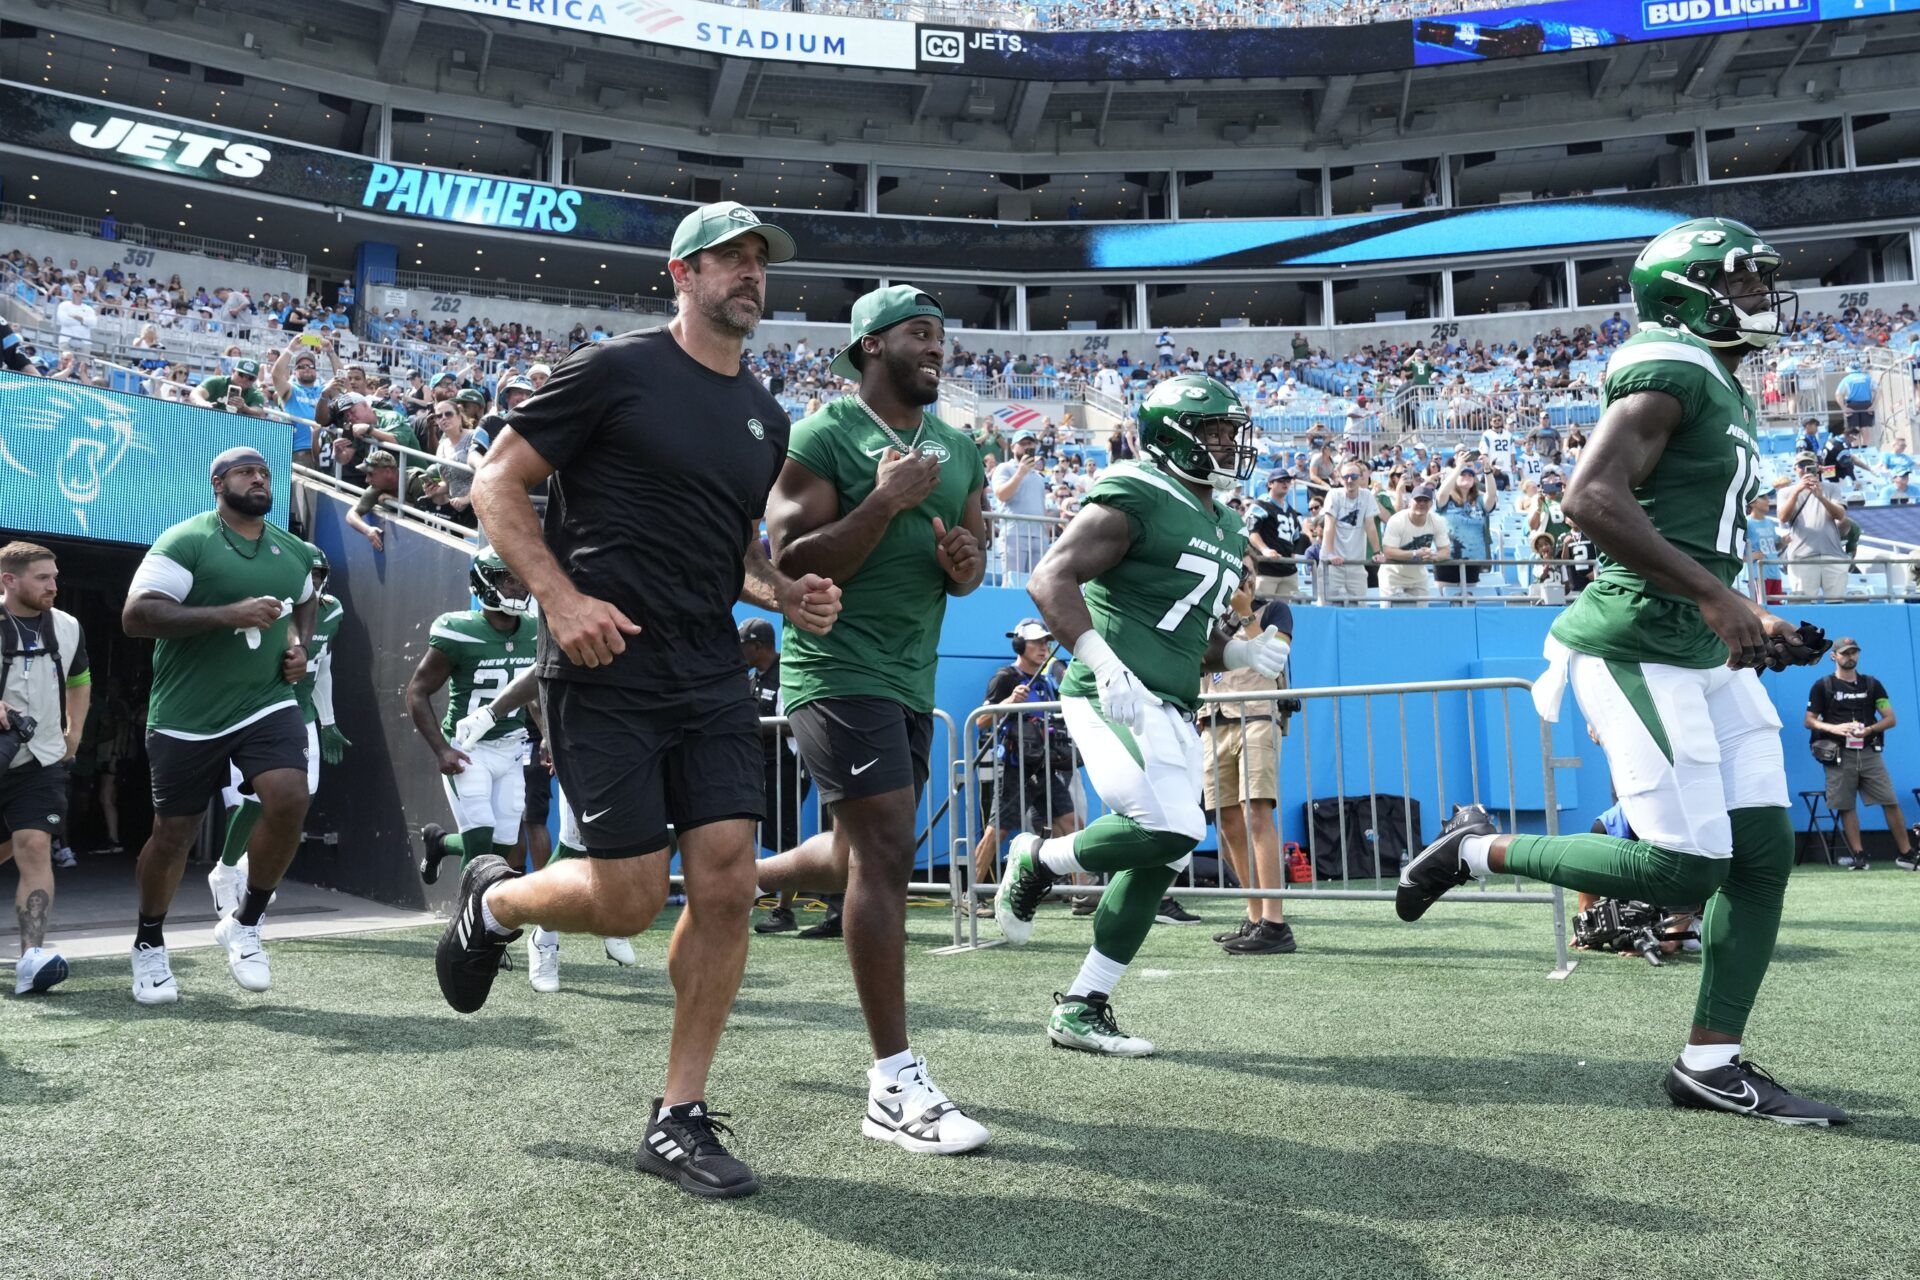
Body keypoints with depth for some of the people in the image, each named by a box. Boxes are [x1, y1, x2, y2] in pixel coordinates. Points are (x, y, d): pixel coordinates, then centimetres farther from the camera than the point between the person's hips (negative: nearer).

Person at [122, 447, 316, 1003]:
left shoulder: (292, 550, 9)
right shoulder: (186, 541, -9)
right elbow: (135, 615, -19)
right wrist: (229, 613, -26)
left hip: (267, 704, 4)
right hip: (187, 717, -3)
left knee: (289, 801, -19)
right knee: (174, 832, 7)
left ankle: (245, 925, 3)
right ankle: (149, 947, 32)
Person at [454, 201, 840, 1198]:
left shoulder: (765, 418, 16)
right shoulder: (615, 369, -4)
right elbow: (496, 484, -4)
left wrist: (786, 593, 6)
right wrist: (561, 598, -17)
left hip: (710, 677, 6)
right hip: (605, 669, -6)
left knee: (726, 886, -1)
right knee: (628, 901, -4)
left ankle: (678, 1119, 13)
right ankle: (494, 900, 30)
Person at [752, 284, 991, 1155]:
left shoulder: (958, 449, 14)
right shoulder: (824, 437, -8)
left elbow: (971, 568, 19)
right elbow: (792, 566, -14)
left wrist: (965, 561, -5)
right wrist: (885, 503, -21)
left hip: (911, 680, 8)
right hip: (838, 668, -8)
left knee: (861, 856, 17)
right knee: (888, 853, -14)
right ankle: (894, 1087, -6)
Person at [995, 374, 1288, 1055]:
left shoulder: (1226, 530, 21)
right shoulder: (1134, 499, -8)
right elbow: (1051, 577, -17)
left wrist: (1241, 653, 8)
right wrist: (1102, 661, -28)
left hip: (1172, 713, 9)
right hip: (1114, 699, -9)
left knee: (1160, 860, 7)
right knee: (1171, 829, -23)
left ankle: (1082, 1007, 18)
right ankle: (1038, 860, 4)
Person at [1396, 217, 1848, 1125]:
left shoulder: (1722, 392, 20)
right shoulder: (1669, 372, -11)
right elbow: (1592, 500, -25)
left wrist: (1746, 619, 18)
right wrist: (1713, 594, -23)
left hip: (1705, 656, 10)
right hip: (1640, 650, -10)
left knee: (1764, 852, 6)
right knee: (1682, 868, -9)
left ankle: (1712, 1062, 14)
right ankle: (1478, 849, 6)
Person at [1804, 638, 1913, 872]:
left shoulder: (1872, 684, 11)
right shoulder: (1822, 686, 4)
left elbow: (1891, 719, 8)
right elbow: (1809, 721, 2)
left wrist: (1869, 729, -11)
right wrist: (1834, 728, -16)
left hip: (1869, 753, 1)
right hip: (1839, 755, -1)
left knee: (1891, 802, -3)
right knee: (1846, 806, -1)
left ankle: (1906, 854, 4)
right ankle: (1858, 855, 4)